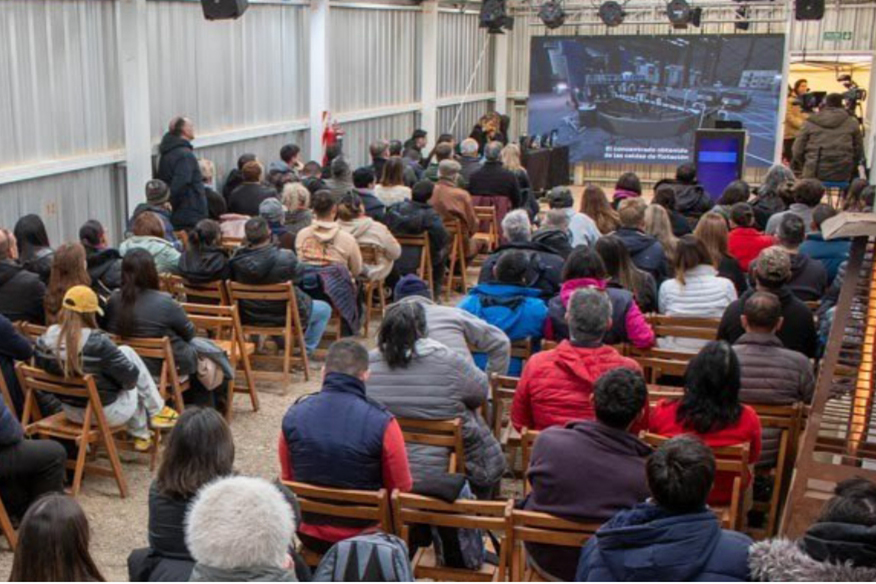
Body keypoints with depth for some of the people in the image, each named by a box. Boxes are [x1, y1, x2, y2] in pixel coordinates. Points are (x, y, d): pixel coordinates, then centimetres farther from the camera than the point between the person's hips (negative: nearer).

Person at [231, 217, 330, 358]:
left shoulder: (236, 260, -20)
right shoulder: (285, 258, -30)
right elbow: (299, 276, -11)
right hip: (283, 316, -5)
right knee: (324, 309, 20)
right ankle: (306, 350, 25)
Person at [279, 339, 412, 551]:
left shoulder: (293, 415, -11)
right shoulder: (382, 423, -23)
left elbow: (288, 479, 3)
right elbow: (402, 491, -11)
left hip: (309, 536, 4)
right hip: (365, 539, -4)